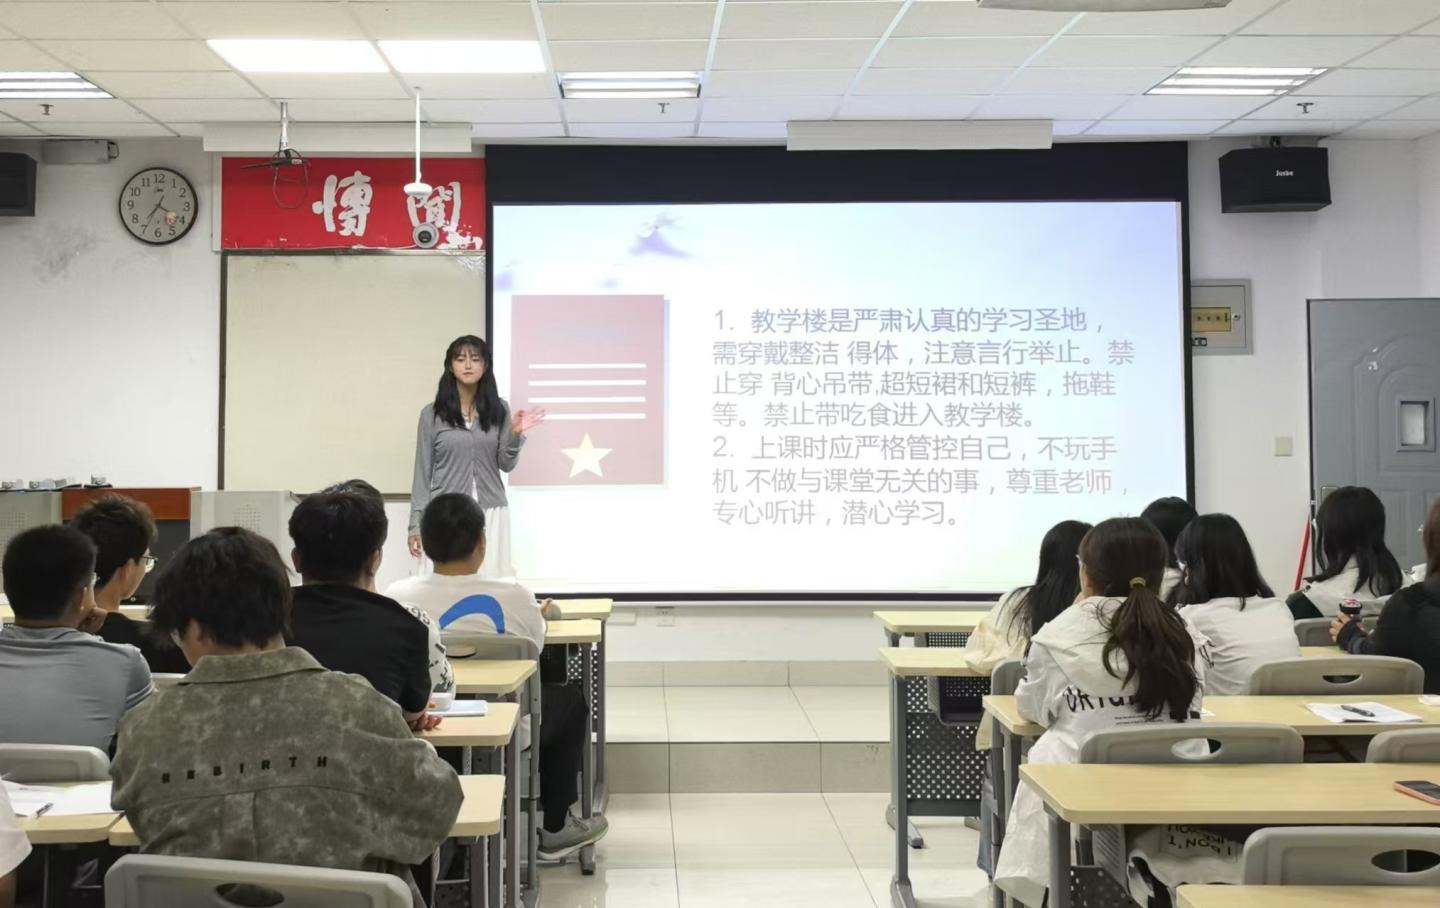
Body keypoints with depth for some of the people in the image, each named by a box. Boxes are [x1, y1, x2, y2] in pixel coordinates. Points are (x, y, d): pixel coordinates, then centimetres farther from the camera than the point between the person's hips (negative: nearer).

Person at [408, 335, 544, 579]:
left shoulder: (499, 410, 6)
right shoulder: (432, 414, 0)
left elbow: (506, 465, 4)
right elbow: (423, 472, 2)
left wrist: (515, 434, -14)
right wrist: (416, 525, -2)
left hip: (491, 512, 2)